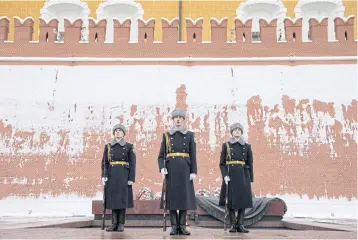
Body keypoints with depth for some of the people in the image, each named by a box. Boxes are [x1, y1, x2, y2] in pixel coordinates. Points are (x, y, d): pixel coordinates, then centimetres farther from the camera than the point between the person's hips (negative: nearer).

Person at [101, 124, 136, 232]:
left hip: (124, 175, -2)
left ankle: (121, 224, 5)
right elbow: (104, 162, 7)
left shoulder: (129, 146, 3)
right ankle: (114, 223, 9)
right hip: (112, 175, 2)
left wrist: (131, 178, -8)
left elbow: (132, 163, -1)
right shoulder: (108, 146, 9)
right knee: (113, 198, 2)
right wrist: (104, 175, -4)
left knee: (122, 198, -2)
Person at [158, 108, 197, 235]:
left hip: (185, 170, 0)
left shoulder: (190, 135, 7)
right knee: (172, 196, -1)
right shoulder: (166, 135, 7)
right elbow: (161, 155, 6)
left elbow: (193, 156, 4)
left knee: (184, 196, 0)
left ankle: (182, 226, 7)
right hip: (171, 169, 0)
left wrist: (193, 171, -4)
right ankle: (174, 226, 6)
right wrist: (162, 168, -10)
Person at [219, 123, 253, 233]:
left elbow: (250, 165, 9)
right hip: (230, 175, -1)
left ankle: (240, 225, 7)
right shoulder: (226, 145, 4)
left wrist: (250, 179, 4)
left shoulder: (247, 146, 9)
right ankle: (232, 225, 9)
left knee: (243, 199, -1)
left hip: (243, 175, 1)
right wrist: (225, 175, -12)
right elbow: (222, 163, 2)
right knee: (231, 200, 0)